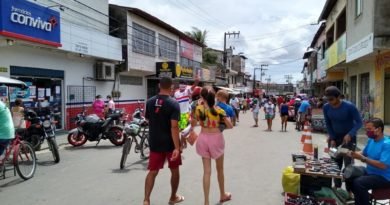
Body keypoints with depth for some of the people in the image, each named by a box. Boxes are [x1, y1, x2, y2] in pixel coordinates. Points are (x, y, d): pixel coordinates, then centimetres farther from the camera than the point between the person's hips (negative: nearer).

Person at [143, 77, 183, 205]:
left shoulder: (150, 102, 1)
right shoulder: (173, 103, -15)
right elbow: (174, 127, -22)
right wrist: (177, 147, -22)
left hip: (155, 143, 4)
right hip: (170, 143, -3)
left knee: (153, 171, 8)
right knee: (174, 170, 16)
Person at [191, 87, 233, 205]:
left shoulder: (198, 109, -8)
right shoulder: (219, 110, -10)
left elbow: (193, 124, 4)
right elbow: (230, 126, -7)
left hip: (203, 138, 1)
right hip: (216, 138, -1)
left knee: (206, 171, 7)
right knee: (220, 169, 18)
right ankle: (223, 195, 36)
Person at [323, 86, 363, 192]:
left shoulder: (349, 107, -23)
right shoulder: (326, 107, -10)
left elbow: (359, 122, -16)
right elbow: (328, 124, 1)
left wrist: (350, 134, -30)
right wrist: (332, 139, -5)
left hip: (348, 137, -4)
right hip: (335, 137, 4)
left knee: (348, 164, -6)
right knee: (335, 163, 7)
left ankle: (349, 190, 2)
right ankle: (337, 186, 21)